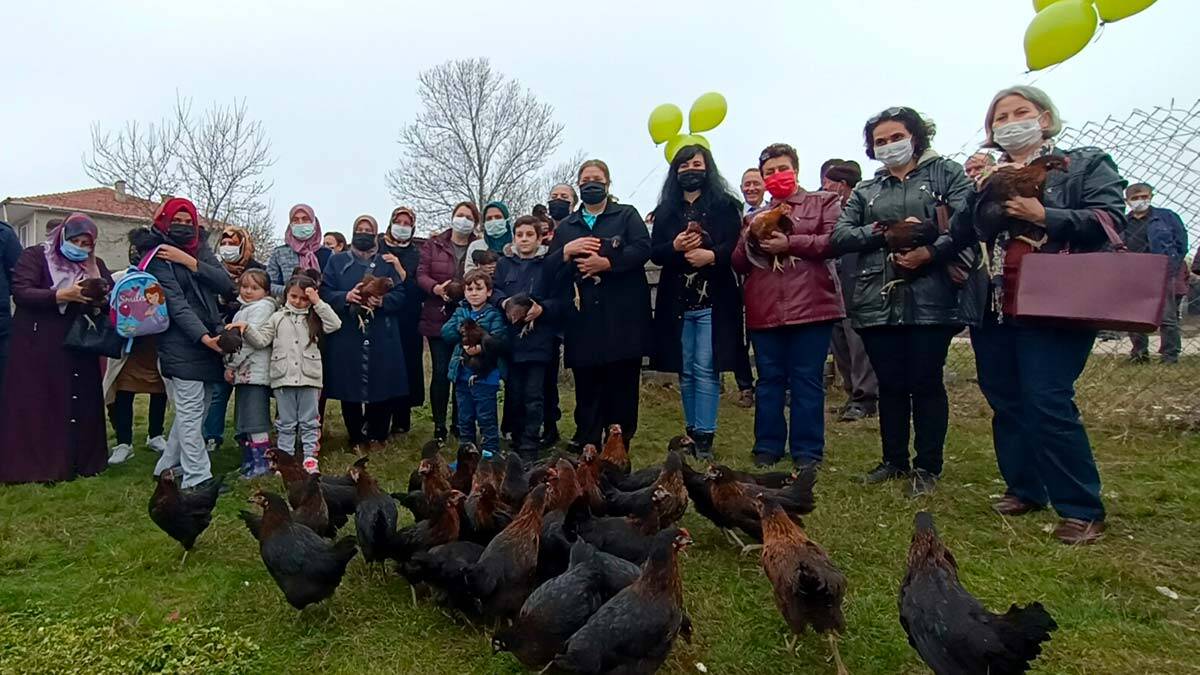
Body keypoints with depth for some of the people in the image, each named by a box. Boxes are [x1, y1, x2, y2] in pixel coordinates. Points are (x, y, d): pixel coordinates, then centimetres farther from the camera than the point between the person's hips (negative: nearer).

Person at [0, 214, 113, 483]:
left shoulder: (95, 265, 12)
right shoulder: (34, 256, 0)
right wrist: (61, 295, -23)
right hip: (38, 347, -3)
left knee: (81, 404, 4)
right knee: (35, 407, -1)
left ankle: (80, 461, 14)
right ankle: (32, 466, 6)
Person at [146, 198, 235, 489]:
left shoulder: (201, 251, 14)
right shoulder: (159, 257, -3)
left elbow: (226, 284, -1)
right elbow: (175, 303, -14)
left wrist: (189, 261, -12)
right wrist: (204, 337, -25)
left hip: (208, 342, 6)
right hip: (180, 347, -6)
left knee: (195, 411, 13)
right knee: (190, 414, -6)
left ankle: (168, 466, 27)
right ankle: (197, 478, -1)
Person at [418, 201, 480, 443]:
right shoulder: (433, 244, 8)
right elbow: (421, 274, 1)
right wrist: (435, 288, -19)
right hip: (438, 318, 0)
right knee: (440, 371, 0)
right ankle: (439, 427, 11)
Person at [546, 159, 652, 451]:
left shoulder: (627, 215, 10)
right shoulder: (566, 226, 20)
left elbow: (643, 248, -7)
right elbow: (549, 267, 10)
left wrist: (607, 262, -18)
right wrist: (567, 251, -9)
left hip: (622, 315, -2)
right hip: (583, 319, 3)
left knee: (623, 381, 1)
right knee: (586, 383, 5)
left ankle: (620, 444, 14)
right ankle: (586, 445, 15)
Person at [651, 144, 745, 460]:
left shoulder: (725, 205, 4)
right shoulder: (665, 211, 13)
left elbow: (736, 246, -6)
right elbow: (655, 253, 5)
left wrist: (712, 255, -23)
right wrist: (675, 247, -14)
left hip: (713, 300, -3)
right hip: (677, 301, 4)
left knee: (706, 370, -6)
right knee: (685, 372, 9)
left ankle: (704, 437, 1)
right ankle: (692, 432, 20)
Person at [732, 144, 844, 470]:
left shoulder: (823, 202, 10)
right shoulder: (755, 217, 20)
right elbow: (739, 263, 16)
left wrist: (790, 242, -13)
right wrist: (749, 243, -4)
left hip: (810, 306, -3)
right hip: (764, 310, 4)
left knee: (807, 380, 1)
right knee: (769, 380, 8)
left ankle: (807, 450, 10)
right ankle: (767, 447, 17)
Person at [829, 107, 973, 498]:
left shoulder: (946, 173, 10)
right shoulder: (865, 191, 19)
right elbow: (840, 237, 5)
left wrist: (930, 252, -19)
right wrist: (886, 231, -9)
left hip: (929, 299, -3)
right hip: (877, 301, 3)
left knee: (925, 383, 1)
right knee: (890, 384, 9)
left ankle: (927, 468, 14)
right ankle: (894, 461, 23)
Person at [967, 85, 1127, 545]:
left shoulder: (1087, 165, 7)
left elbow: (1110, 220, -6)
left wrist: (1042, 215, -16)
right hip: (993, 307, 5)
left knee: (1047, 403, -12)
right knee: (1005, 402, 9)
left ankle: (1081, 508, 1)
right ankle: (1024, 489, 24)